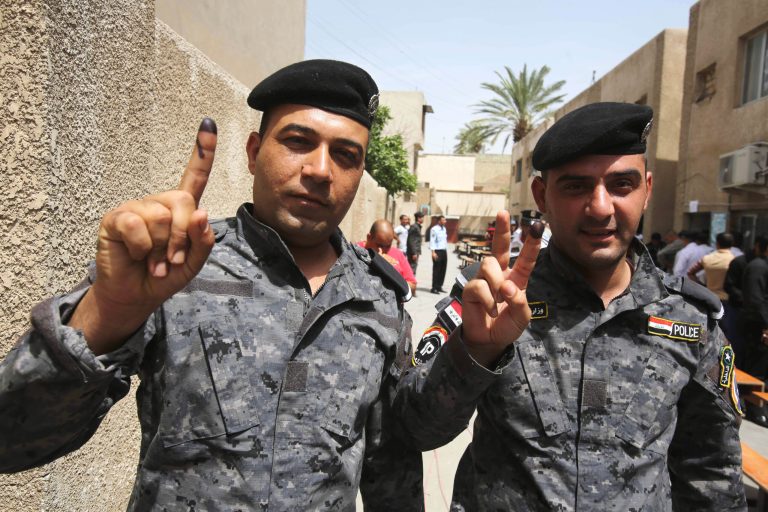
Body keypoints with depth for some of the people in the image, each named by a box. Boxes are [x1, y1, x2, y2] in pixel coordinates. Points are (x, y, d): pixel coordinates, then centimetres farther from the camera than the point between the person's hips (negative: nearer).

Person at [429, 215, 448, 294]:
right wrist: (433, 252, -19)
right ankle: (434, 288, 3)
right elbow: (432, 241, -13)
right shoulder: (434, 229, -10)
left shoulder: (444, 229, 14)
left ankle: (439, 287, 19)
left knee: (443, 270, 9)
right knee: (436, 270, -4)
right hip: (437, 251, -8)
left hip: (444, 251, 8)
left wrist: (446, 250, 14)